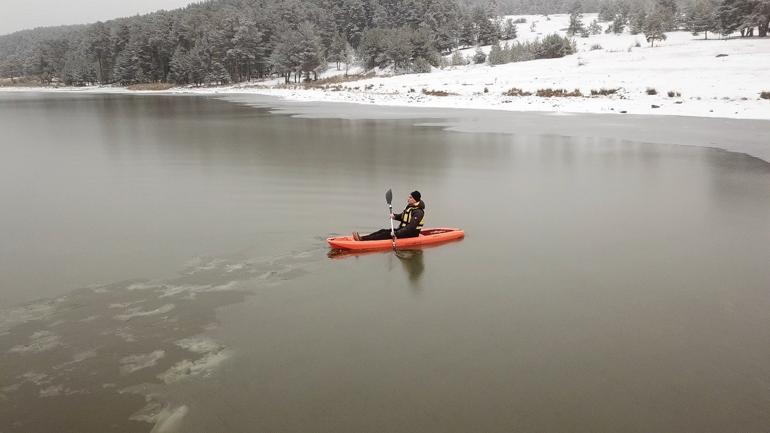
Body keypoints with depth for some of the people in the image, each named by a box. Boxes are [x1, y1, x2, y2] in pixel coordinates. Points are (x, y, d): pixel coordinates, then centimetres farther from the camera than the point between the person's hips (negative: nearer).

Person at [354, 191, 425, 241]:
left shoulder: (418, 212, -19)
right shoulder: (409, 206, 12)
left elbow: (411, 227, -28)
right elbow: (402, 217, 23)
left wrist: (398, 233, -32)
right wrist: (395, 216, 0)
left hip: (412, 234, -9)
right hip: (403, 229, 9)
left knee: (388, 234, -22)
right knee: (384, 231, -8)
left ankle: (362, 239, -32)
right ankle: (361, 238, -23)